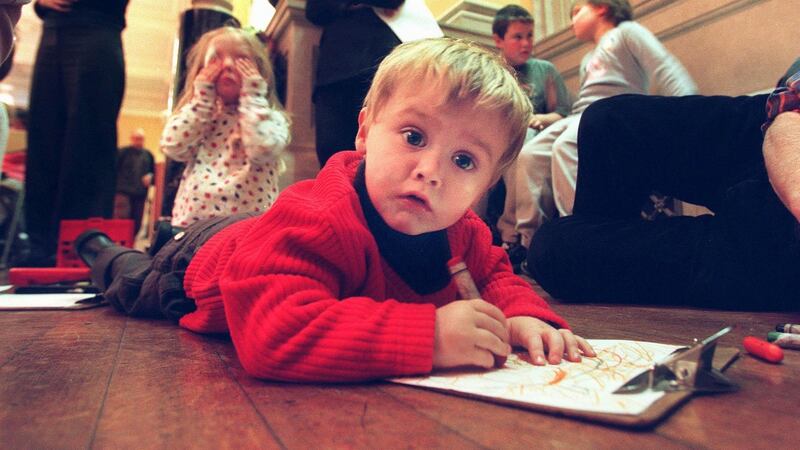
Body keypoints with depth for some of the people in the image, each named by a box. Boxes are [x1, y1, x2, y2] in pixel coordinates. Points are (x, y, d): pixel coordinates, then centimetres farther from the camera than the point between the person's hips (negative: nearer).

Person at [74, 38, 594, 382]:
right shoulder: (316, 220, -51)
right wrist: (426, 334, -65)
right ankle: (103, 250, 59)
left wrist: (522, 314, -35)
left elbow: (496, 274, -11)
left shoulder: (462, 232, -27)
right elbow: (273, 333, -61)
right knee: (139, 289, 28)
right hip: (204, 258, -4)